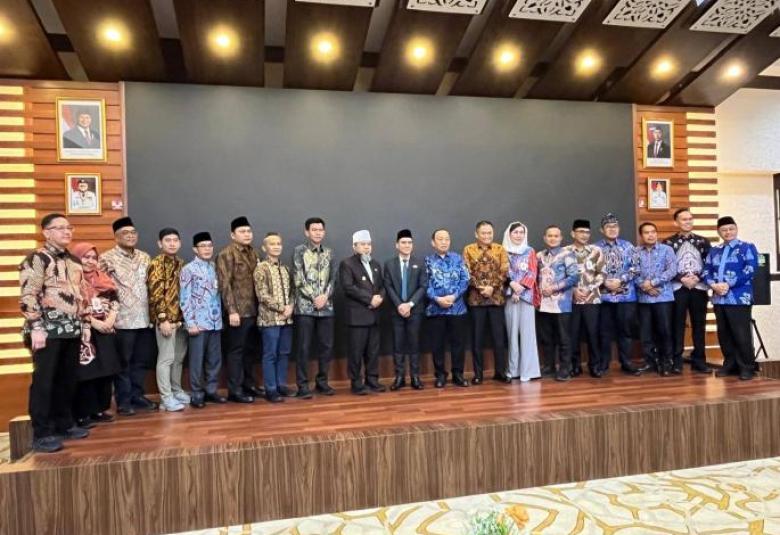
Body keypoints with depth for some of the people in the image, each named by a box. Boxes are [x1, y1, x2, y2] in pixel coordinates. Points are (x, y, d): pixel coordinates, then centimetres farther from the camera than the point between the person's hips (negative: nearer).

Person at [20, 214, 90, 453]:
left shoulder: (74, 261, 16)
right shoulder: (37, 258, -7)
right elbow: (27, 296, -14)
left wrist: (85, 325, 16)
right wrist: (36, 328, -19)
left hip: (72, 331, 7)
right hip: (48, 331, -7)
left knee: (67, 381, 13)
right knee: (44, 382, 0)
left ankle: (64, 424, 26)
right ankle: (42, 434, 8)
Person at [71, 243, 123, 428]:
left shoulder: (104, 279, 16)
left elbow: (115, 300, 11)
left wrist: (110, 320, -5)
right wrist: (93, 322, -16)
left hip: (105, 332, 6)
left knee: (106, 371, 7)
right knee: (86, 372, -6)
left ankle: (99, 409, 18)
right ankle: (83, 414, 4)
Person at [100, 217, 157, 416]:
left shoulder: (145, 257, 13)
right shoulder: (107, 258, -4)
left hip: (144, 319, 5)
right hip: (123, 320, -5)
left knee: (141, 361, 12)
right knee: (123, 363, 4)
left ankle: (137, 396, 25)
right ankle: (123, 401, 15)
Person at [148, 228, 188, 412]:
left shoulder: (180, 263, 13)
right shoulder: (157, 263, -9)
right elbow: (155, 294, -15)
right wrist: (163, 319, -20)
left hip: (181, 318, 7)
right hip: (166, 318, -7)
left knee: (179, 357, 15)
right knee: (166, 358, -2)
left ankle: (177, 391, 27)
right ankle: (166, 398, 4)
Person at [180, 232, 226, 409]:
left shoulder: (215, 268, 11)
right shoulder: (188, 269, -4)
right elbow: (184, 299, -8)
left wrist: (221, 317, 7)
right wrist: (190, 322, -13)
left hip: (215, 322, 5)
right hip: (198, 322, -5)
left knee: (215, 359, 10)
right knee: (197, 360, 2)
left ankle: (211, 391, 23)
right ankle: (197, 395, 13)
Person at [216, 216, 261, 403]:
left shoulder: (253, 253, 14)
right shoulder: (226, 254, -8)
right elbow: (225, 284, -14)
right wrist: (231, 310, -19)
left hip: (253, 310, 7)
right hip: (238, 311, -7)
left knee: (251, 349, 13)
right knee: (236, 350, 0)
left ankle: (249, 384, 25)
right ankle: (234, 390, 8)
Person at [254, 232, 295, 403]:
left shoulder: (285, 268, 12)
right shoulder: (261, 268, -7)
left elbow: (291, 291, 13)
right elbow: (262, 296, -13)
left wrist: (290, 307, -6)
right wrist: (281, 308, -14)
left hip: (286, 318, 6)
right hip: (270, 318, -6)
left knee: (284, 353, 11)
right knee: (270, 354, 1)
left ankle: (281, 385, 22)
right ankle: (271, 390, 8)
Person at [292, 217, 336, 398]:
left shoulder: (329, 252, 11)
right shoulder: (299, 251, -2)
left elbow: (333, 278, 8)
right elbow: (298, 280, -8)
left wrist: (325, 296, -8)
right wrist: (314, 297, -12)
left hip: (326, 307, 4)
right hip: (305, 307, -4)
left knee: (327, 346, 8)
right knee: (304, 348, -1)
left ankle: (322, 381, 22)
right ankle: (303, 385, 9)